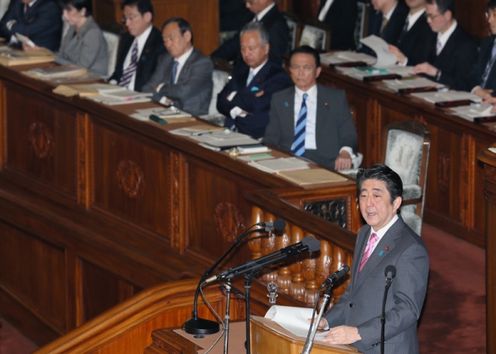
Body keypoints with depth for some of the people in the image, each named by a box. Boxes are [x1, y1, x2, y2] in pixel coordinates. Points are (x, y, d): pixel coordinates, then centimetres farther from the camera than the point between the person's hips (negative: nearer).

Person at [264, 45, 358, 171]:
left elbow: (348, 136, 8)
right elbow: (271, 138, 16)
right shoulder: (279, 99, 20)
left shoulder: (336, 98, 15)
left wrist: (345, 152, -16)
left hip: (324, 162, -2)